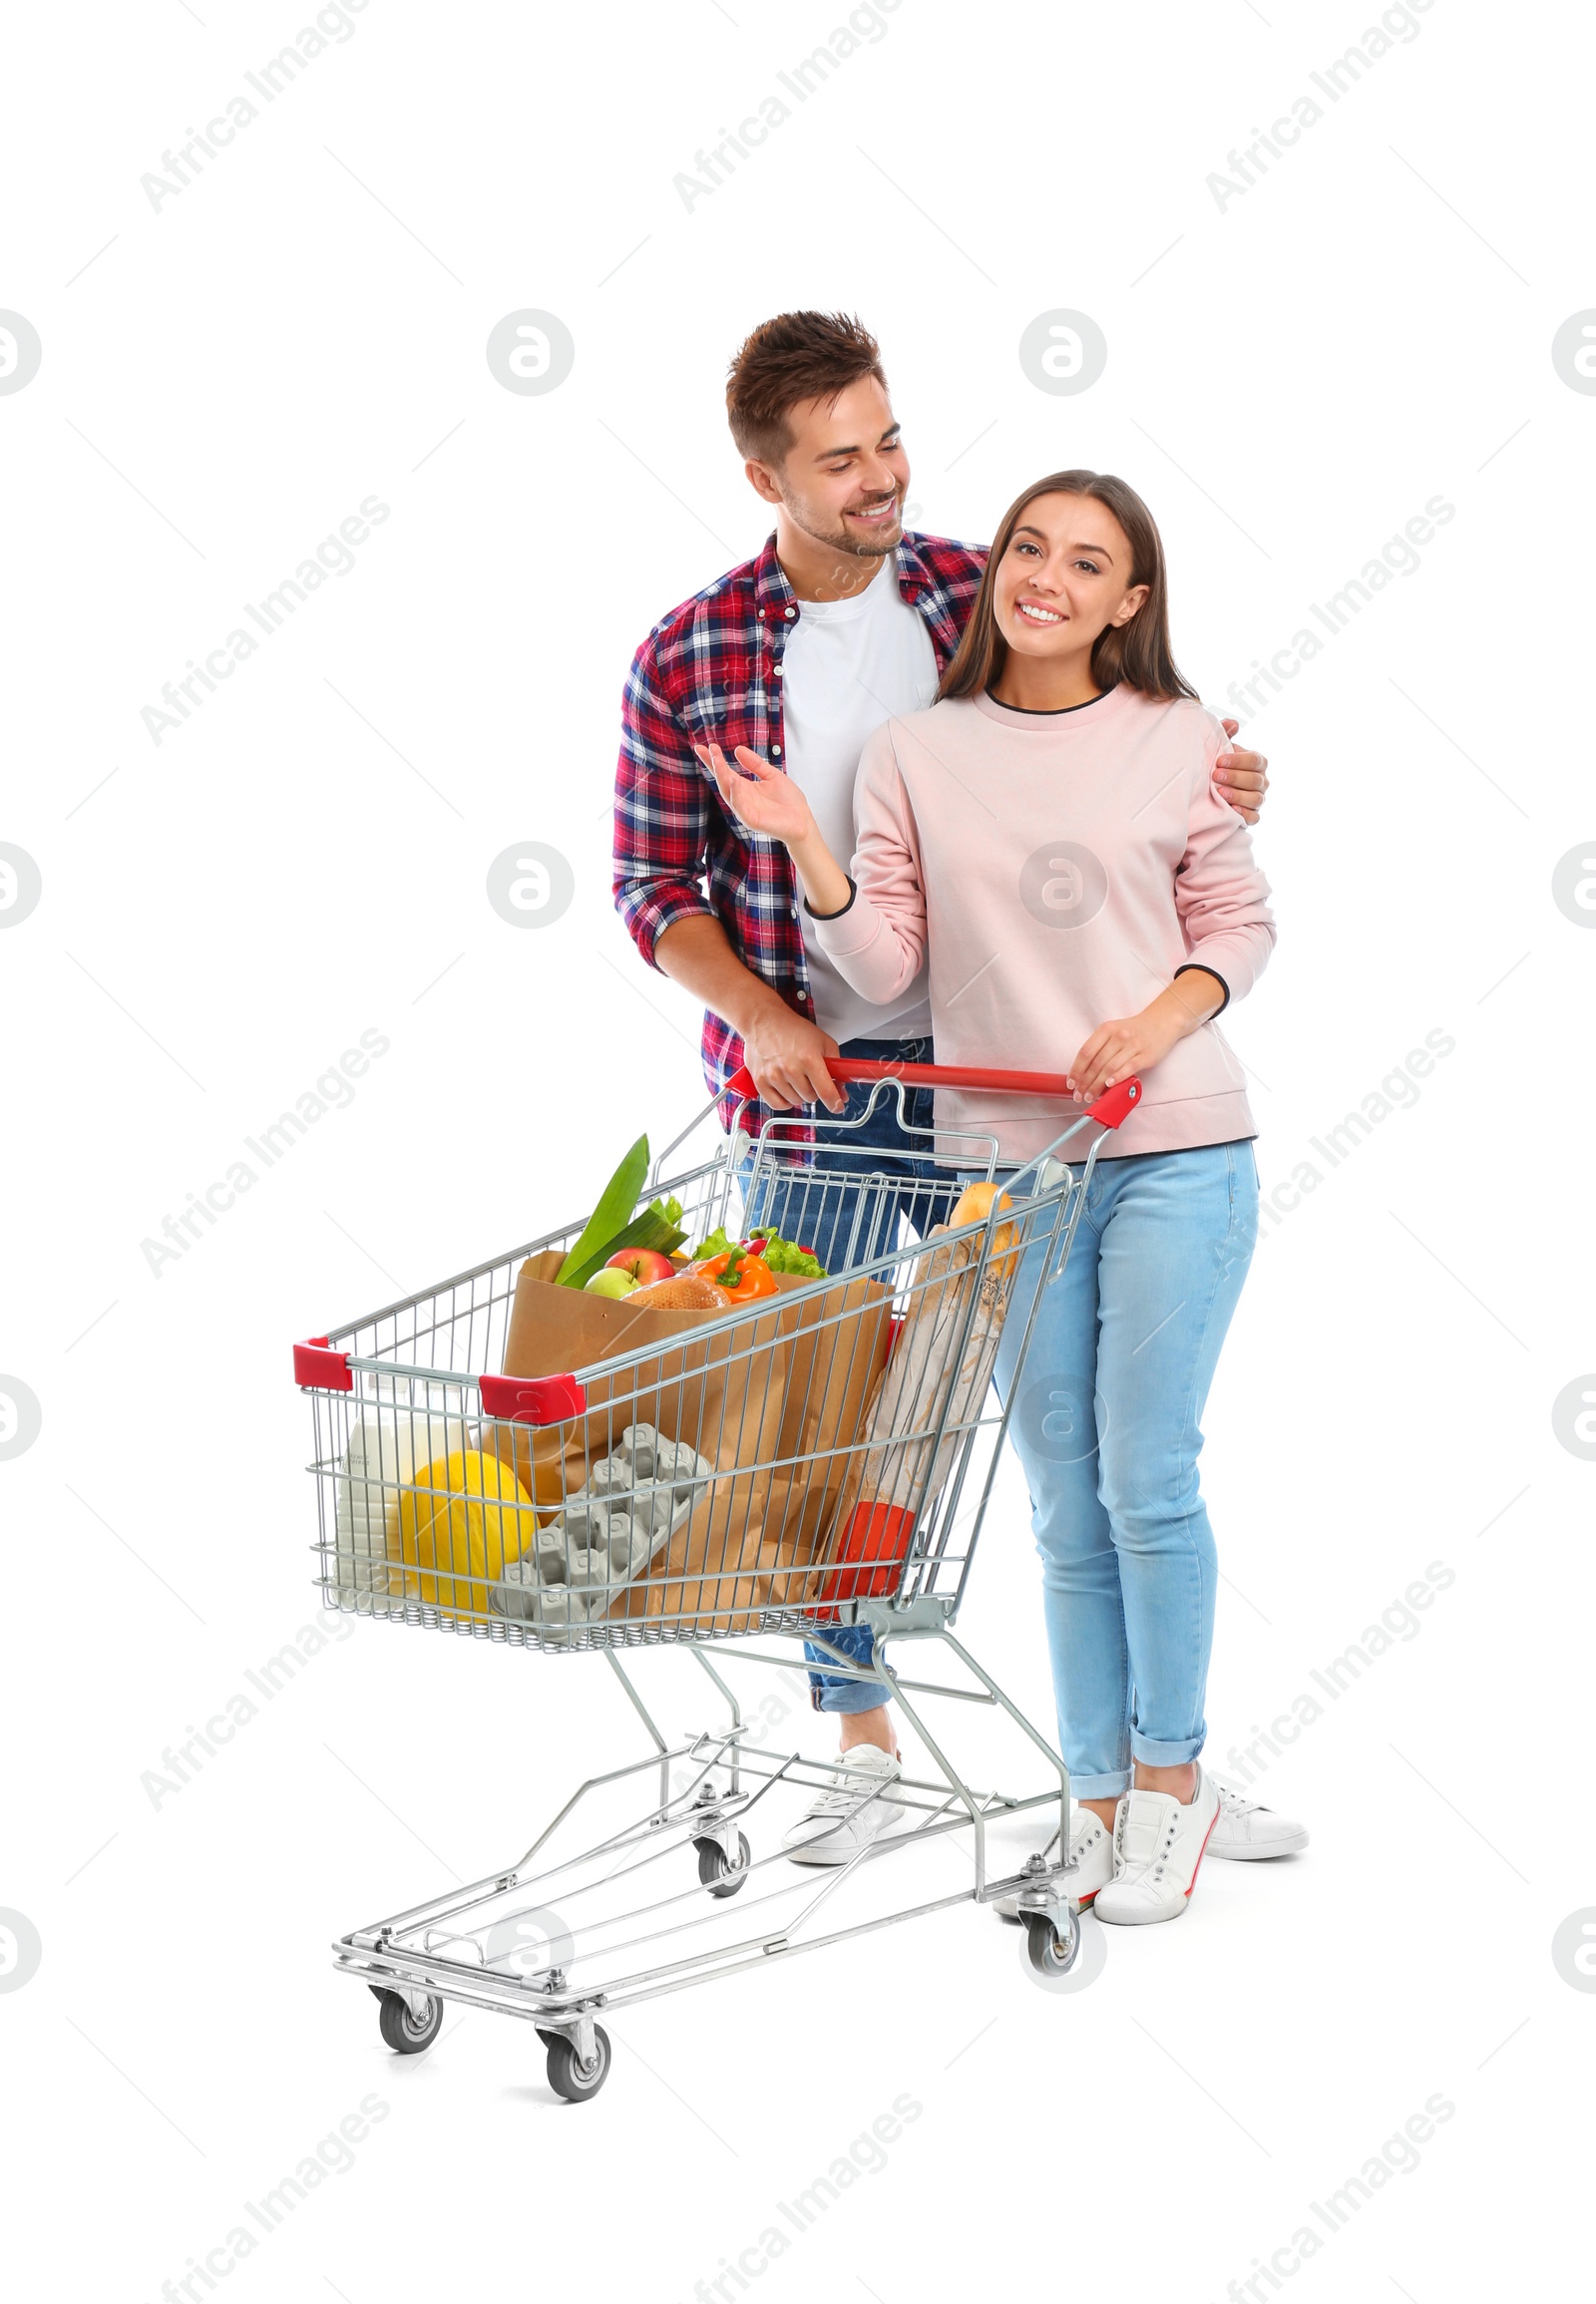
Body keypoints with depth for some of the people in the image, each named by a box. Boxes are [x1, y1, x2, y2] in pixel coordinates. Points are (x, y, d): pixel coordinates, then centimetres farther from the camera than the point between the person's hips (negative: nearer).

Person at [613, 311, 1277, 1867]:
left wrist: (1217, 789, -10)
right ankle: (860, 1729, 26)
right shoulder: (686, 659, -2)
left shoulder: (986, 597, 2)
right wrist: (760, 1014, -13)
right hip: (807, 1090, 0)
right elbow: (654, 888, 1)